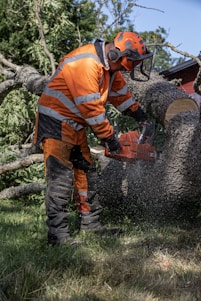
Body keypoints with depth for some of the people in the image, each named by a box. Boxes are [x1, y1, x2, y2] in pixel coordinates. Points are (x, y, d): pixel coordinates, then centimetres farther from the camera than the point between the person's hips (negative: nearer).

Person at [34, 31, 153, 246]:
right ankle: (58, 234, -13)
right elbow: (92, 107, -26)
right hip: (56, 121, -10)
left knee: (86, 172, 10)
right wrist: (109, 137, -17)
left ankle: (90, 223, 18)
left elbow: (120, 93, 17)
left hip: (75, 125, 10)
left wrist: (142, 118, 13)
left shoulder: (109, 65, 6)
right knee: (61, 176, -14)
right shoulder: (86, 63, -26)